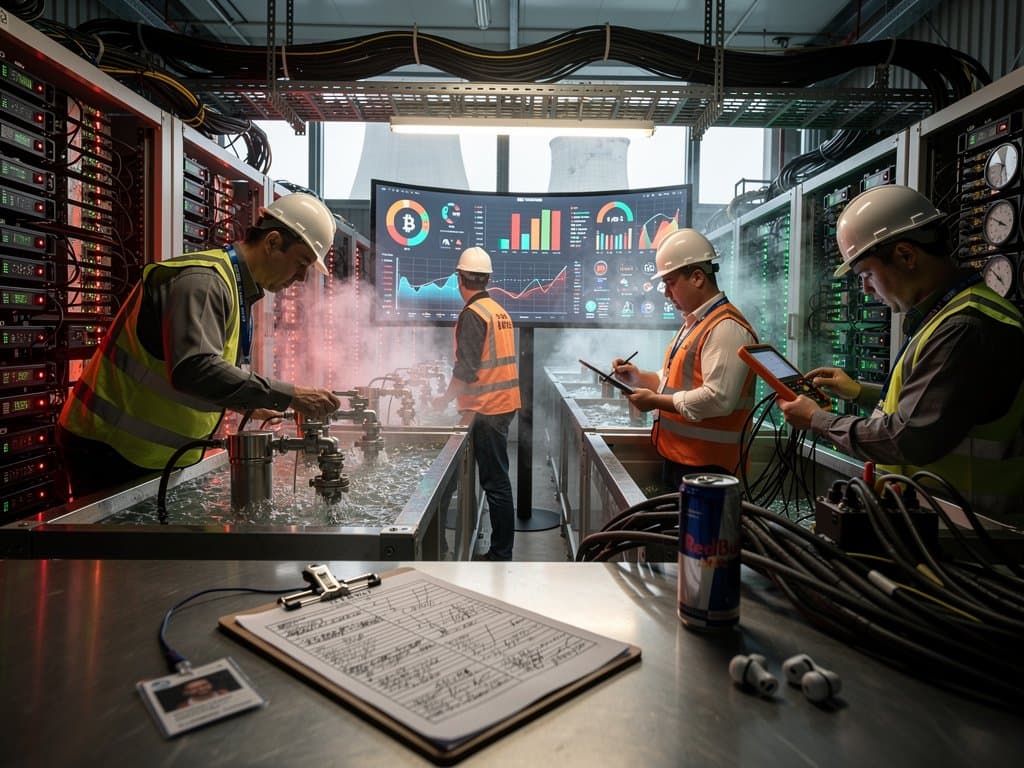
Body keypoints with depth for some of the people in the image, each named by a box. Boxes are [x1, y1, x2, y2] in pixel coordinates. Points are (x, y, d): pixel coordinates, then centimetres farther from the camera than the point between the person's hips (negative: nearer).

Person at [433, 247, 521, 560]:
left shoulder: (472, 314, -13)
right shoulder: (499, 311, 14)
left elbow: (466, 369, -19)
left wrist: (446, 398, -7)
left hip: (488, 408, -9)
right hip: (505, 403, 9)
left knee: (495, 482, -3)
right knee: (497, 479, 15)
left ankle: (501, 554, 4)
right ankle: (500, 549, 25)